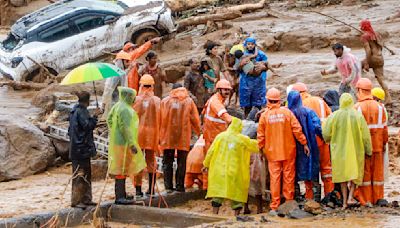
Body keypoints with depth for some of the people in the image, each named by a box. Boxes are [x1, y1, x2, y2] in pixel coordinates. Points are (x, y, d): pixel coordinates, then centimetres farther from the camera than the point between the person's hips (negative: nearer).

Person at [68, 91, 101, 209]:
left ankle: (86, 199, 20)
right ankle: (76, 201, -3)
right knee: (79, 174, -6)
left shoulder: (74, 111, 14)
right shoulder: (81, 111, -15)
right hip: (81, 148, -10)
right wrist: (95, 116, -13)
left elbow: (71, 130, 21)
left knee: (87, 174, 15)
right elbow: (87, 125, -22)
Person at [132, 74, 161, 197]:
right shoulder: (157, 100, -3)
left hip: (138, 132, -1)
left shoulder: (136, 100, -6)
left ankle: (138, 189, 0)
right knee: (151, 161, 11)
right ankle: (151, 188, 12)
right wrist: (159, 135, 8)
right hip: (152, 132, 1)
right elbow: (159, 119, -1)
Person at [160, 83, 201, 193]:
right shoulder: (189, 101, 1)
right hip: (183, 136, 0)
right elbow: (195, 119, 1)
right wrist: (198, 132, 15)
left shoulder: (165, 101, 0)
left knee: (167, 162, 8)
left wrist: (159, 135, 7)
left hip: (168, 136, 0)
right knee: (182, 162, 7)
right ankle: (180, 186, 5)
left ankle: (168, 186, 3)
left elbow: (160, 119, 0)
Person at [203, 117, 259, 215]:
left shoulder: (220, 136, 0)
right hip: (236, 172, -2)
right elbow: (255, 146, 9)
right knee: (237, 192, 7)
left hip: (219, 170, 2)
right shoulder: (243, 139, -4)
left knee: (218, 190, 8)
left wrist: (206, 164, 17)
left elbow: (211, 151, 4)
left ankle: (215, 213, 4)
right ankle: (236, 214, 5)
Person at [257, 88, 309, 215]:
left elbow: (260, 135, 1)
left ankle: (274, 207, 2)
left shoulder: (264, 115, -4)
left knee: (274, 178, 2)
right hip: (288, 151, 0)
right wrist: (304, 143, 3)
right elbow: (297, 129, -5)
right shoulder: (287, 112, -5)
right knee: (288, 177, 9)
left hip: (272, 152, 0)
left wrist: (260, 148, 14)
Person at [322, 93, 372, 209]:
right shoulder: (358, 116, -10)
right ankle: (350, 197, 3)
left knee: (343, 174, 12)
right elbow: (365, 135, -6)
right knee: (355, 173, 16)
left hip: (339, 150, 0)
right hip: (355, 149, 0)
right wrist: (368, 150, 6)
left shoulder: (334, 116, -10)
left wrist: (329, 141, 18)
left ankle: (345, 201, 12)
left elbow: (326, 133, -5)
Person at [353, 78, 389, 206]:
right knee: (378, 172, 11)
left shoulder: (356, 108, -10)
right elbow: (384, 128, 5)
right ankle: (377, 198, 16)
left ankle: (366, 200, 6)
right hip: (377, 146, 3)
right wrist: (384, 143, 15)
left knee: (364, 173, 4)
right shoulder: (379, 107, 1)